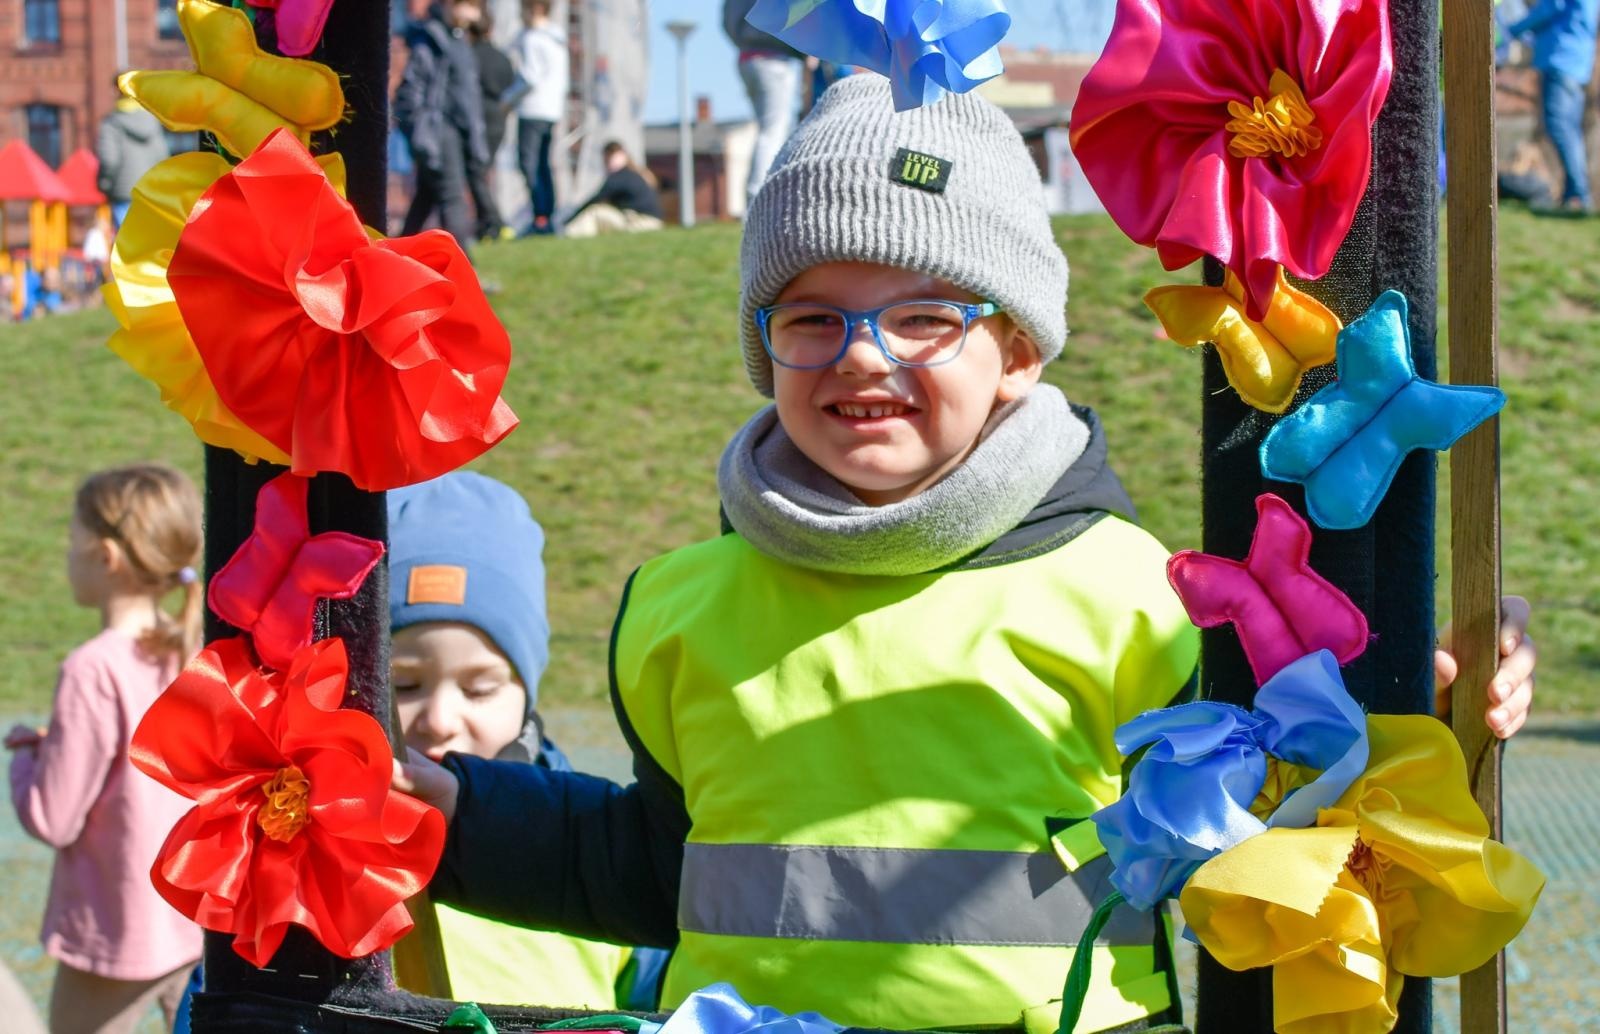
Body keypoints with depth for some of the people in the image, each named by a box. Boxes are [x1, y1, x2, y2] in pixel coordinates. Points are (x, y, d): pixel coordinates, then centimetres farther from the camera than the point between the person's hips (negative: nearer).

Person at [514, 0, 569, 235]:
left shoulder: (532, 40, -10)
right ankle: (549, 216, 11)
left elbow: (531, 78, -16)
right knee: (543, 165, 13)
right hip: (553, 111, 9)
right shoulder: (558, 41, 16)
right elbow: (565, 80, 19)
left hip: (532, 112, -9)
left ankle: (540, 218, -19)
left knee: (529, 165, -11)